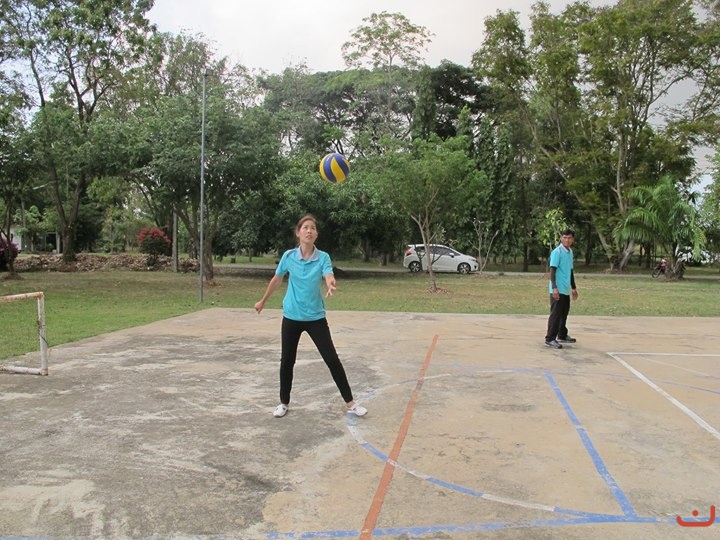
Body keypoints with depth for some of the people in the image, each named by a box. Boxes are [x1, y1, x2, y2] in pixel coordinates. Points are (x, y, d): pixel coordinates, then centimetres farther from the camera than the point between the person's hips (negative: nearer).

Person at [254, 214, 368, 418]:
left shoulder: (323, 257, -9)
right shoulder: (288, 256, -5)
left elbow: (329, 277, -28)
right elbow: (276, 280, 11)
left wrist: (331, 284, -52)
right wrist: (263, 301, 20)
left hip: (316, 318, -1)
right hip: (291, 317, 1)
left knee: (332, 359, -3)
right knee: (287, 361, 8)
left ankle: (350, 402, 10)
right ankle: (284, 403, 28)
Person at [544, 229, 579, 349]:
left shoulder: (570, 252, 14)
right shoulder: (557, 252, -12)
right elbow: (552, 270, -17)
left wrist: (573, 288, 24)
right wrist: (554, 288, -24)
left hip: (566, 290, 8)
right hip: (557, 290, -8)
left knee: (564, 313, 17)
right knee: (555, 314, -8)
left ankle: (562, 335, 30)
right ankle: (550, 339, -4)